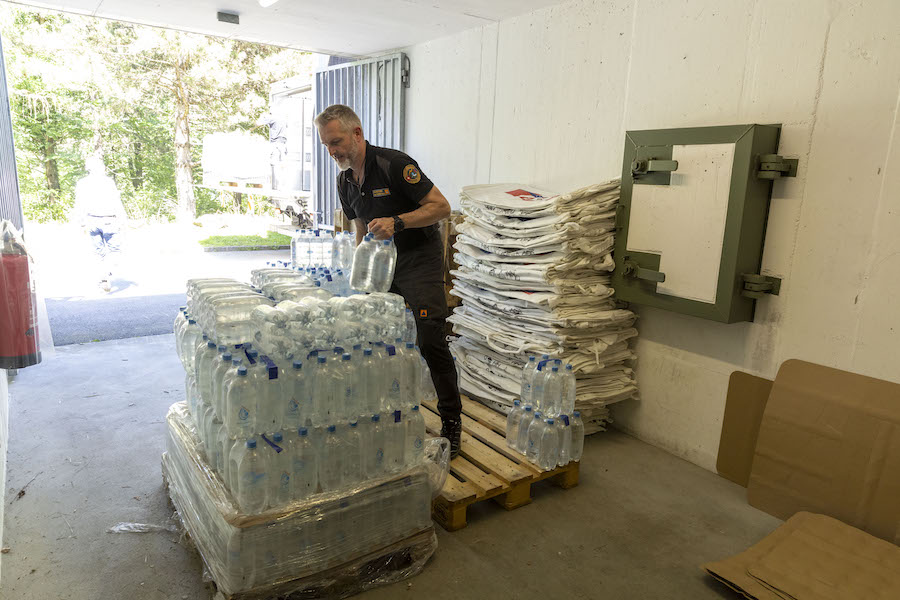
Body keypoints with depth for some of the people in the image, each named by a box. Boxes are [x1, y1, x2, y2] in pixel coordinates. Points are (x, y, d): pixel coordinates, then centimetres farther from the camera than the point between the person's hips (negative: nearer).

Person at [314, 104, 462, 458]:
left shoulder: (394, 165, -17)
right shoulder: (345, 181, 7)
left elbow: (441, 207, -18)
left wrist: (396, 222, -28)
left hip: (420, 257, -7)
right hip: (382, 262, 7)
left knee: (430, 340, -14)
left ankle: (451, 422, 0)